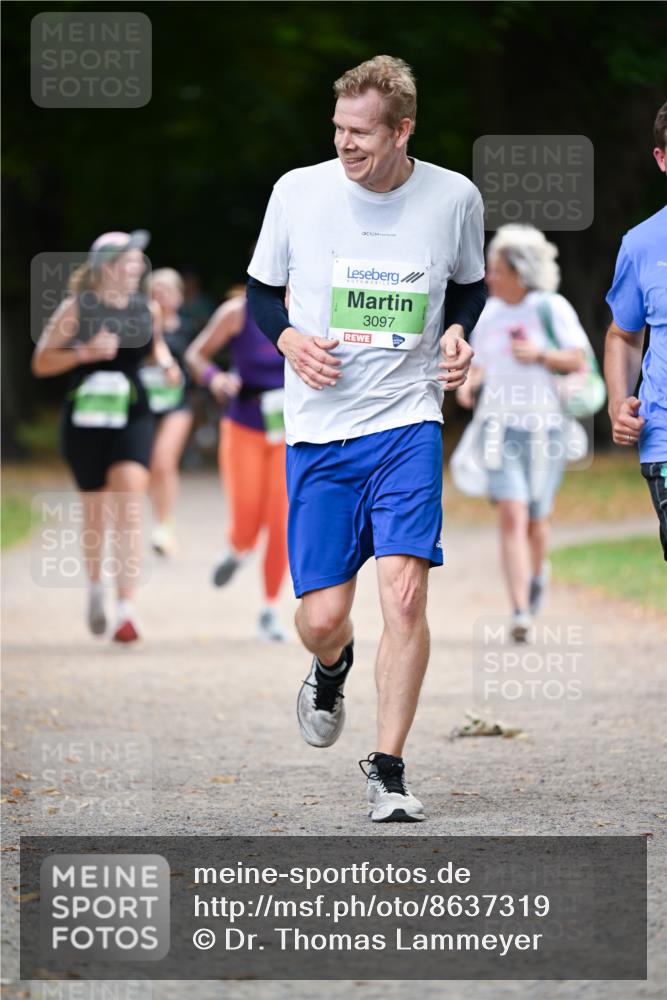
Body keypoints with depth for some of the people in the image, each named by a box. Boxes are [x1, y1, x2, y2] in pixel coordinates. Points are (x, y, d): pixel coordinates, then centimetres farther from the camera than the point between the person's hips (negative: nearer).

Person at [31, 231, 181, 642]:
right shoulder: (76, 309, -5)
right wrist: (85, 352, -18)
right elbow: (41, 363, -4)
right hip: (86, 419, -1)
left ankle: (127, 608, -20)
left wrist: (165, 360, 5)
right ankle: (96, 585, 39)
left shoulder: (147, 310, 5)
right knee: (95, 511, 11)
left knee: (128, 507, -16)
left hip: (134, 418, 1)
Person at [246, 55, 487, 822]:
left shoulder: (454, 198, -1)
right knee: (321, 616, -2)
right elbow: (261, 290, 11)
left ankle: (387, 771, -2)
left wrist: (459, 334, -3)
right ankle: (330, 672, 38)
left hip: (409, 421, 0)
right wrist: (289, 338, -10)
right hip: (318, 428, 0)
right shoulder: (298, 191, -3)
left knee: (404, 591, -15)